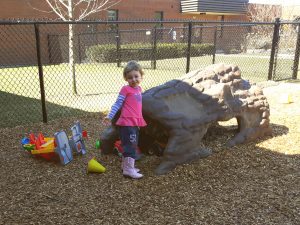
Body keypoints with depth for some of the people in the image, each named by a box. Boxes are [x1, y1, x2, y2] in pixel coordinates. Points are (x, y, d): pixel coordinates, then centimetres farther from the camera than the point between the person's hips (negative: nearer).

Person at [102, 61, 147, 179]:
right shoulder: (126, 89, -7)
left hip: (135, 123, 8)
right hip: (127, 122, -8)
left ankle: (126, 165, 30)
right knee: (131, 145, -7)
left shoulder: (138, 89, 13)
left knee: (130, 145, 16)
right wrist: (110, 116, -16)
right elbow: (117, 104, -9)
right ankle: (129, 169, 0)